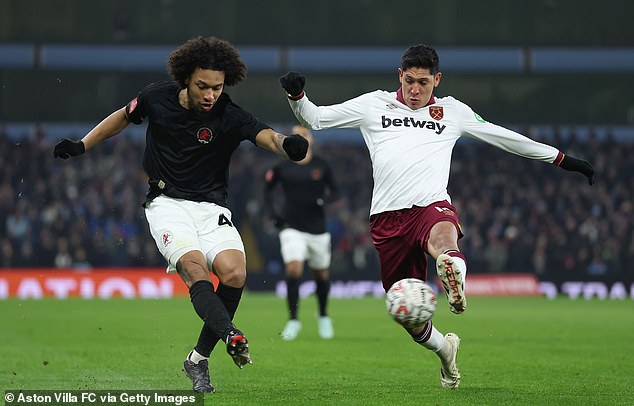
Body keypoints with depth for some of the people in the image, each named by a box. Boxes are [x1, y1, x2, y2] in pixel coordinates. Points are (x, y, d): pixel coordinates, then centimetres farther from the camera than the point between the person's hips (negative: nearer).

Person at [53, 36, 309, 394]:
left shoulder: (229, 117, -12)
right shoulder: (157, 97, -5)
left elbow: (266, 136, -31)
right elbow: (125, 116, 17)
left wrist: (288, 144, -53)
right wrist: (82, 145, 16)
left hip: (211, 208, 0)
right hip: (167, 203, 0)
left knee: (234, 273, -23)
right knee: (194, 266, -28)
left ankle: (199, 359, -6)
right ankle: (231, 336, -51)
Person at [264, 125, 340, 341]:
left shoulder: (321, 166, 0)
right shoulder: (282, 167, -1)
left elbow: (334, 191, 9)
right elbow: (268, 188, 15)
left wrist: (324, 199, -12)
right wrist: (272, 210, 1)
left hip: (317, 228, 1)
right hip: (292, 228, -1)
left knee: (322, 273, 11)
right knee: (293, 269, -19)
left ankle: (323, 316, 36)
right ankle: (293, 320, -11)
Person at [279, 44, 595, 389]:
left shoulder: (452, 111, 19)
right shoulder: (374, 104, 17)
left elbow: (505, 137, 27)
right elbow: (315, 118, 21)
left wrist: (561, 159, 29)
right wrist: (297, 96, -1)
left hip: (432, 205, -1)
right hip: (387, 215, 2)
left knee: (443, 237, -40)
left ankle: (453, 273, -74)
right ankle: (443, 347, 34)